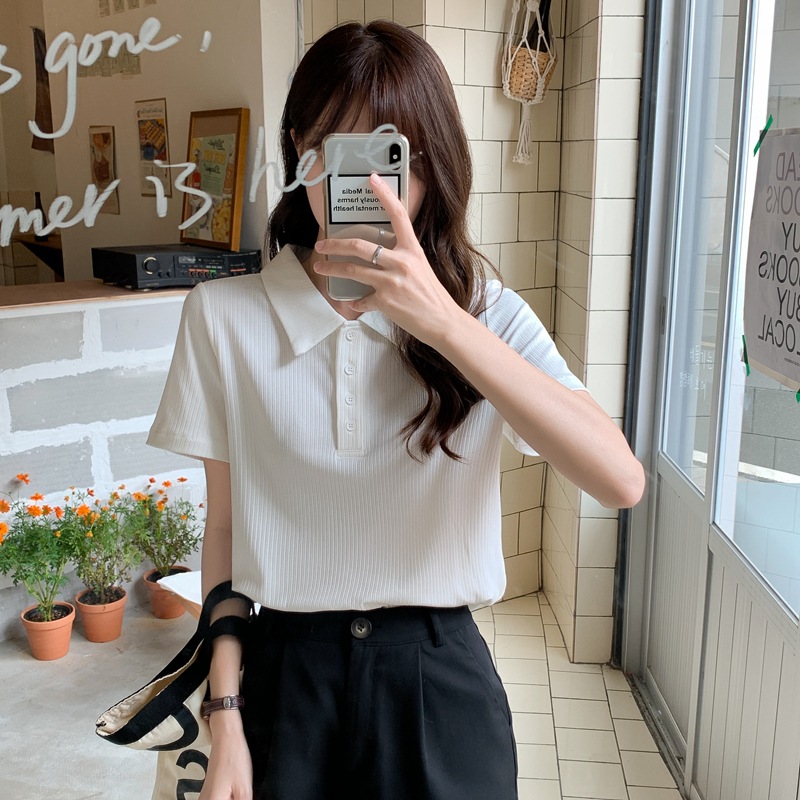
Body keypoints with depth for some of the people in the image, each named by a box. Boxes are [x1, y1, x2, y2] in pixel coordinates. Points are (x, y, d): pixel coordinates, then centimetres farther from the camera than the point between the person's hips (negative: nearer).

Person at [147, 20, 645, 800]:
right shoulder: (223, 314, -6)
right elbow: (225, 526, -1)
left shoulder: (482, 309, -7)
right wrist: (225, 718, -2)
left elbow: (620, 479, -21)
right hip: (286, 671, 0)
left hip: (440, 676, 0)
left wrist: (443, 322, -30)